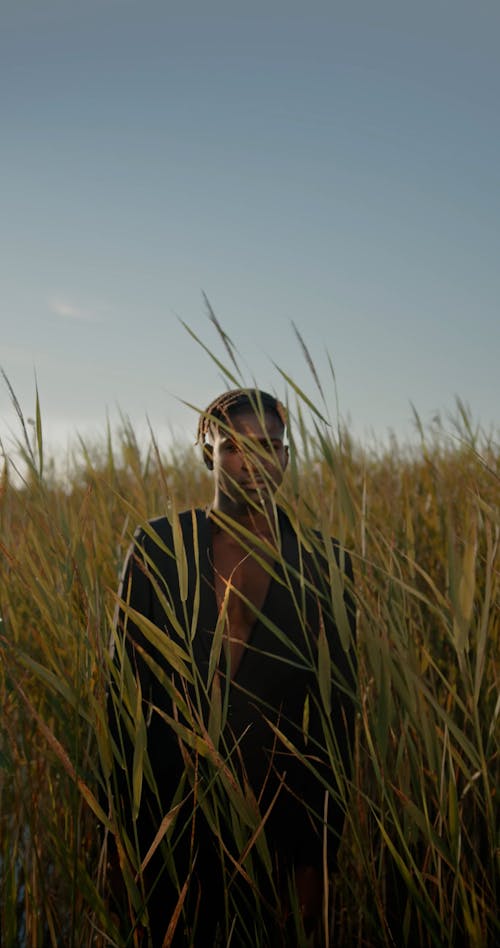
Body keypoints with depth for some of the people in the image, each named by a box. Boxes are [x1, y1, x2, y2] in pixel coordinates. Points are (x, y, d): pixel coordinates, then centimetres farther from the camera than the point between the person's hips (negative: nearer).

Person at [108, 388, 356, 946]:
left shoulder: (325, 565, -2)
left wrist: (318, 859, -3)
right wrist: (127, 825, -3)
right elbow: (126, 685, 0)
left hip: (277, 822, 0)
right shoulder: (160, 546, -2)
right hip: (171, 817, 0)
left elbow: (336, 719, -1)